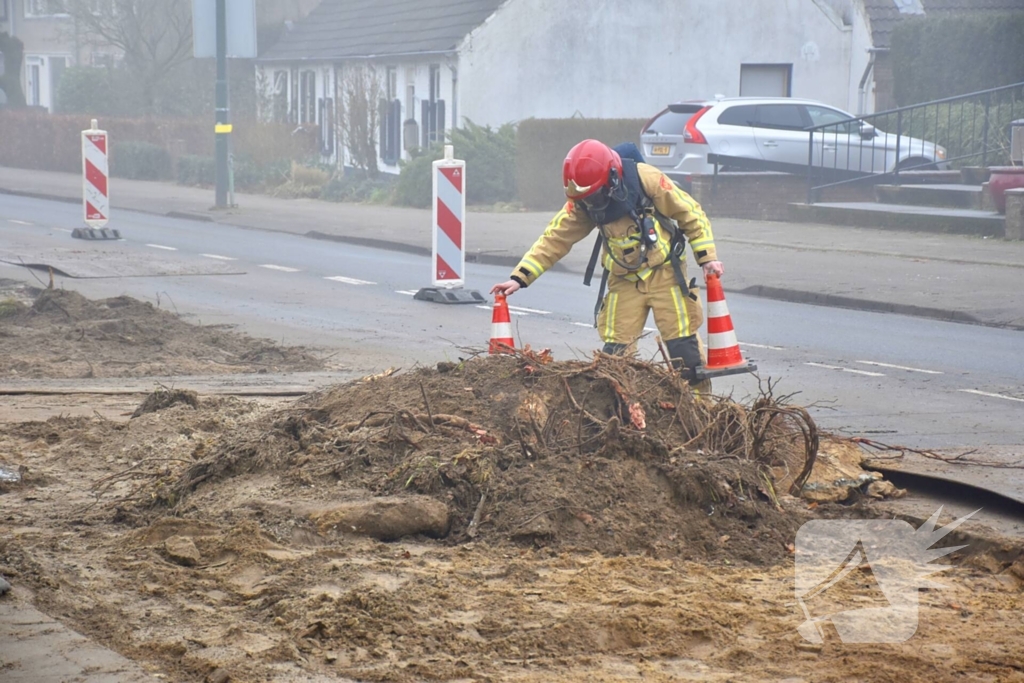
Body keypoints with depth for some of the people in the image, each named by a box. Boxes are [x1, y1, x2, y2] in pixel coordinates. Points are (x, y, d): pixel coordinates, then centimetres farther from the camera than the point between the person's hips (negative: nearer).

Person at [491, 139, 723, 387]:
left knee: (682, 343, -1)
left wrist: (707, 257, -12)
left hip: (664, 272, -3)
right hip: (624, 281, 3)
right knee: (615, 349, 2)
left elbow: (689, 212, -11)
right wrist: (520, 278, -14)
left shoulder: (645, 178, -19)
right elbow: (554, 239, -6)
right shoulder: (581, 204, -8)